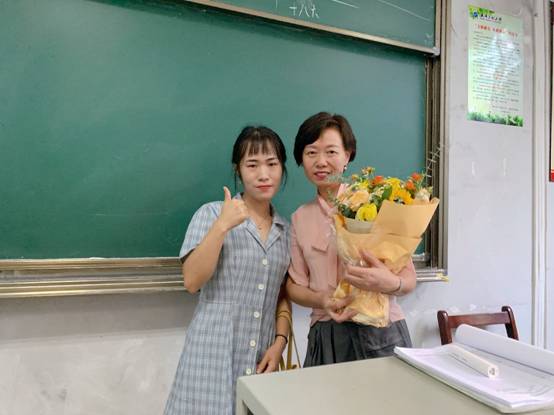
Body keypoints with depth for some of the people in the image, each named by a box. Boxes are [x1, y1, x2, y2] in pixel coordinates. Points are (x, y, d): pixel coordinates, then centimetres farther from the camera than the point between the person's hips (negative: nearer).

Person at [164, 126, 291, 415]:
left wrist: (280, 341, -1)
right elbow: (192, 281, -13)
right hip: (214, 351, -3)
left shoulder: (286, 230, 8)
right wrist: (222, 226, -20)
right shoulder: (212, 214, -5)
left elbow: (283, 294, 13)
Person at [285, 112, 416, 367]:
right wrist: (322, 300, -12)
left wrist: (391, 283, -25)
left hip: (381, 334, -2)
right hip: (327, 338, 3)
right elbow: (295, 285, 9)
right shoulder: (300, 218, 7)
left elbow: (409, 278, -2)